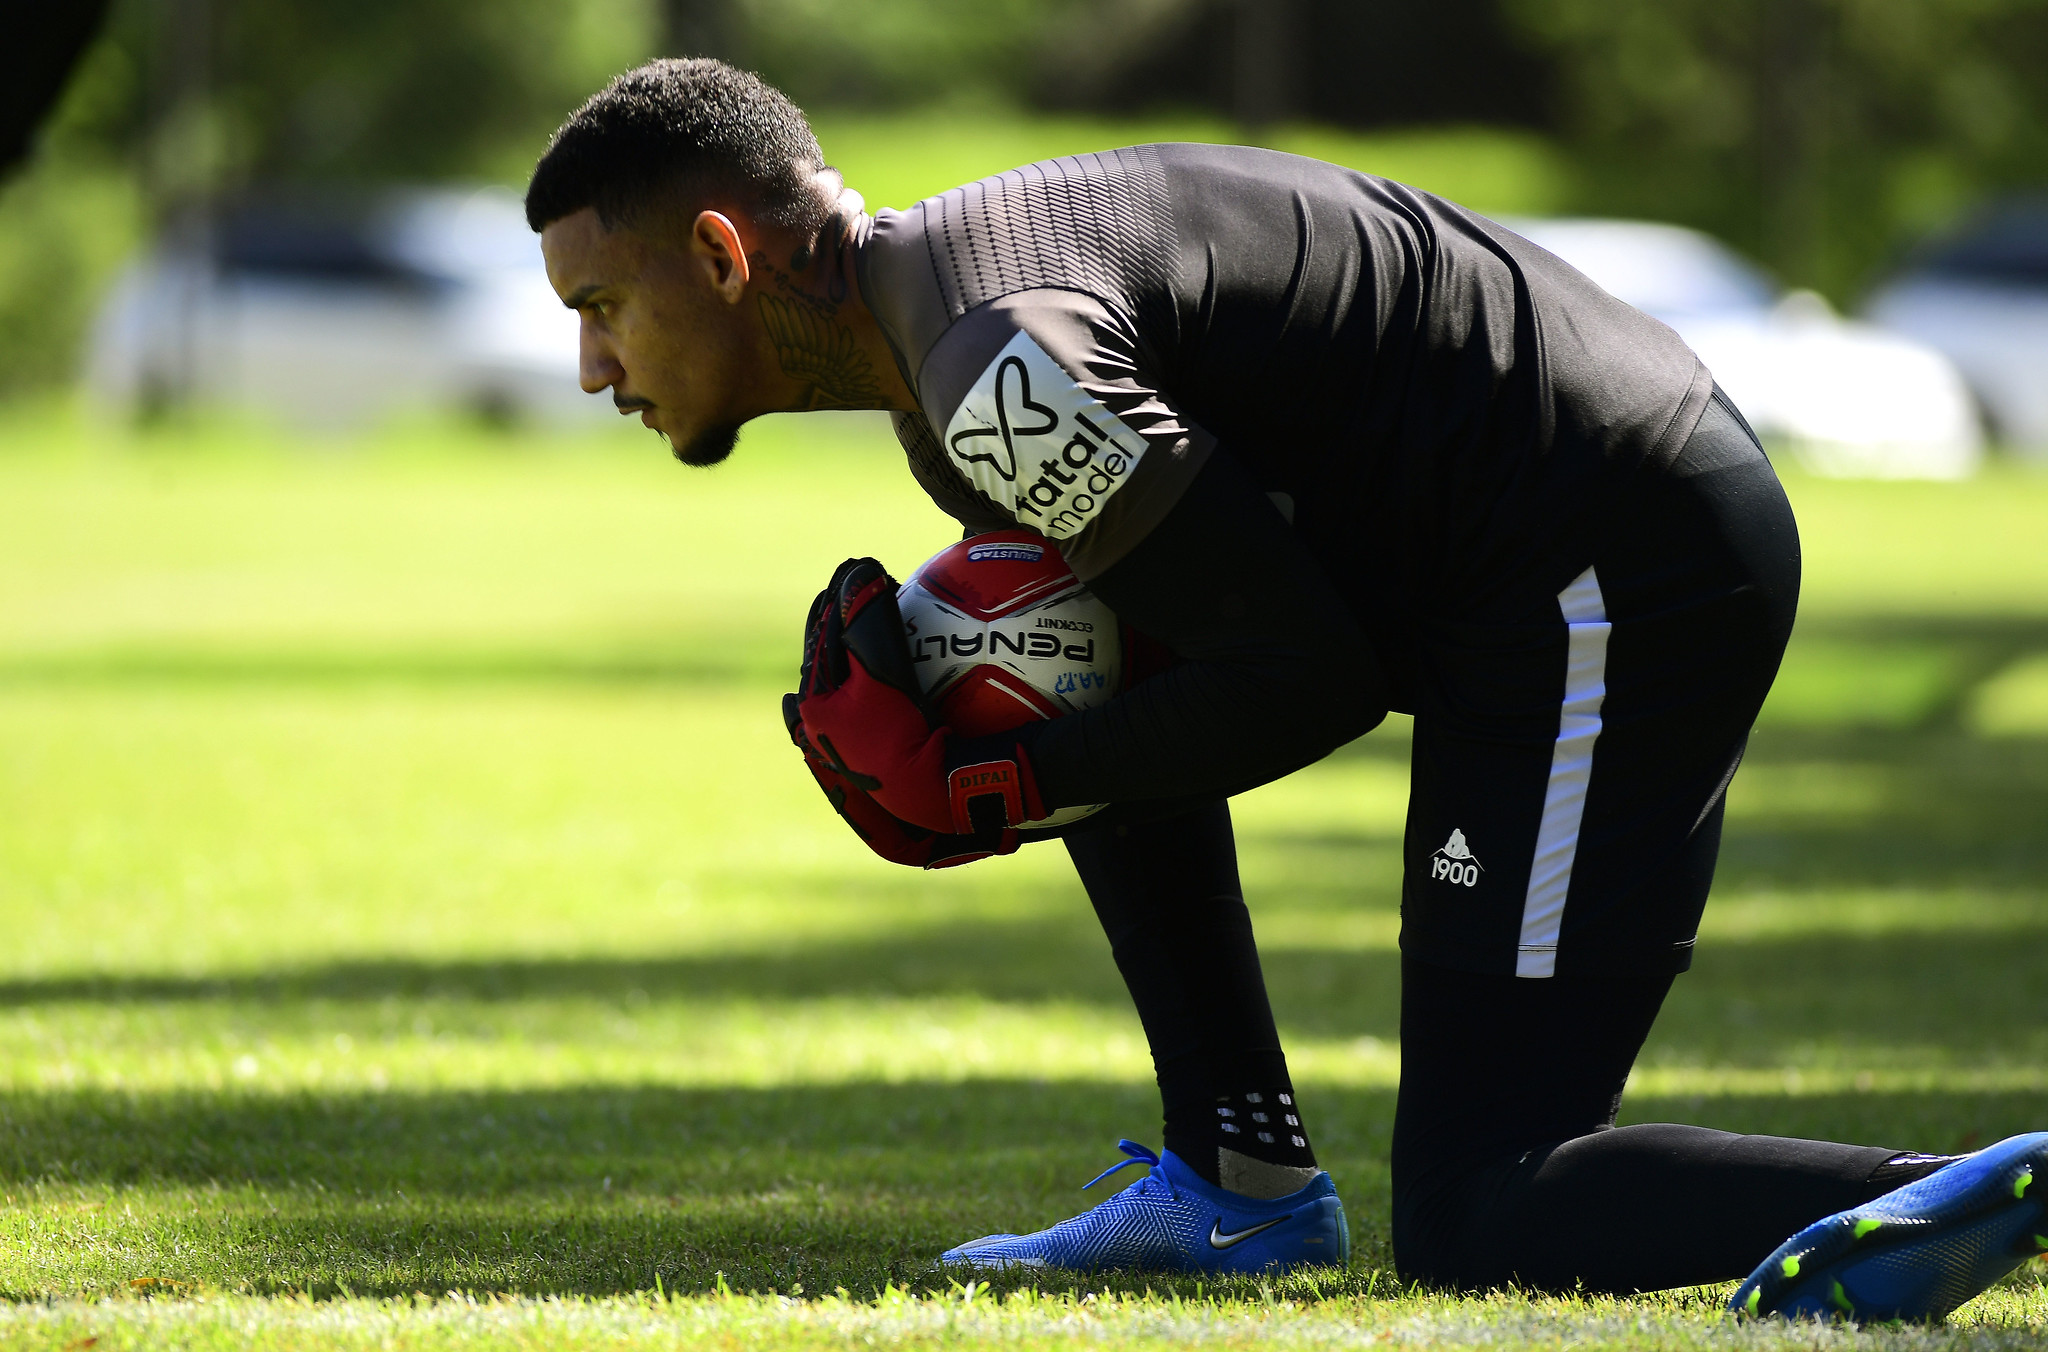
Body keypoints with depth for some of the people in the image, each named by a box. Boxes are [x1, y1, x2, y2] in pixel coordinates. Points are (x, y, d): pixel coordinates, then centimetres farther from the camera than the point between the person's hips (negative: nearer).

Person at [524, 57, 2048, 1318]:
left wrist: (979, 801, -9)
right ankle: (1242, 1189, 17)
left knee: (1475, 1226, -10)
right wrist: (916, 735, 3)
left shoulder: (1007, 373, -19)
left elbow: (1314, 679, -16)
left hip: (1619, 583, -10)